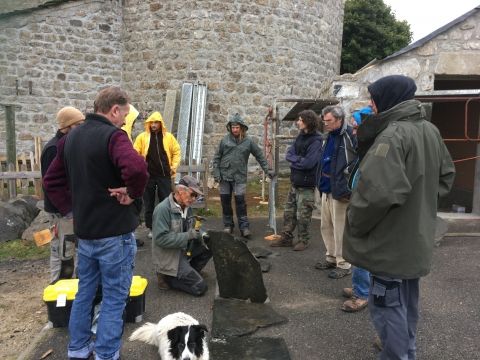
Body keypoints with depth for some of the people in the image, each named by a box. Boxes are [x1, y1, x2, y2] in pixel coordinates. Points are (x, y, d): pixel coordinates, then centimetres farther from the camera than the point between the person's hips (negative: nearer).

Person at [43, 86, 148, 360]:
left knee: (85, 292, 22)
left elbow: (51, 181, 14)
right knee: (114, 298, 7)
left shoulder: (70, 137, 9)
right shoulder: (113, 135, -17)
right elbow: (136, 167, -38)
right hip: (115, 232, -8)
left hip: (84, 231, 8)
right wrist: (132, 192, -20)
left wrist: (70, 208, 10)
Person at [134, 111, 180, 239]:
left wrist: (174, 166, 2)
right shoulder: (142, 137, 1)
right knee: (149, 203, 8)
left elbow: (176, 151, 9)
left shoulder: (169, 137, 4)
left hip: (164, 175, 1)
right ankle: (150, 228, 19)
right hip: (148, 175, 0)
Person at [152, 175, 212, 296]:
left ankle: (188, 273, 7)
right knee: (200, 287, -11)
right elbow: (161, 239, -28)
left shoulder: (186, 207, 3)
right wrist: (188, 235, -28)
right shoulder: (163, 209, -22)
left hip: (184, 250, 9)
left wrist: (200, 235, -9)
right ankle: (167, 277, 4)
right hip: (169, 258, -8)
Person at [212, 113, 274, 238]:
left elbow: (260, 156, 6)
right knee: (225, 201, 7)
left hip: (239, 177, -2)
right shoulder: (225, 140, 2)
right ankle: (228, 225, 20)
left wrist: (267, 170, 2)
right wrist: (216, 173, -2)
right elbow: (217, 157, 5)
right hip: (224, 176, 2)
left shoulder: (248, 141, 0)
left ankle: (244, 227, 2)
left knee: (240, 201, -7)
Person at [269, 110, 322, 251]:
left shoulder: (315, 140, -16)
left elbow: (308, 163, -24)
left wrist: (294, 161, -10)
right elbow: (289, 154, 4)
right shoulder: (300, 136, 9)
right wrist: (299, 159, -15)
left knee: (303, 215, 5)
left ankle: (304, 240, 22)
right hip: (294, 182, 8)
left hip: (306, 185, -8)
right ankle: (286, 238, 27)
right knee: (289, 212, 15)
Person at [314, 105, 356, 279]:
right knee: (326, 226, 17)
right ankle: (332, 257, 32)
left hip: (339, 191, -9)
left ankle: (344, 264, 15)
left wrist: (346, 188, -20)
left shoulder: (350, 135, -14)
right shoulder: (330, 136, 14)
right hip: (326, 189, 9)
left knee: (340, 229, 1)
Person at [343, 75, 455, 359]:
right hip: (417, 237, 10)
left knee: (388, 306, 4)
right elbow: (446, 177, 17)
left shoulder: (393, 135, -22)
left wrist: (355, 225, -17)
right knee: (407, 304, 23)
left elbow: (377, 191, -32)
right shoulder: (430, 130, 7)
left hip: (391, 241, -9)